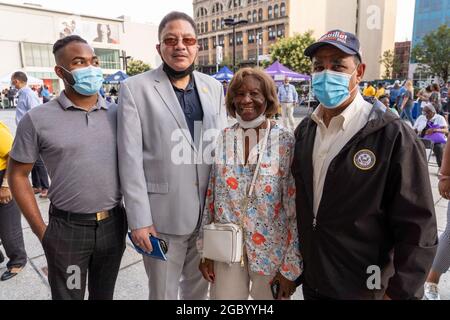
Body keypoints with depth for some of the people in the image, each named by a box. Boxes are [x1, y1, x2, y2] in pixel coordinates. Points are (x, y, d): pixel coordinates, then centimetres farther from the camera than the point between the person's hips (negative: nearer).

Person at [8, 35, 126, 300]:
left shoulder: (117, 113, 1)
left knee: (104, 295, 22)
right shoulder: (38, 120, -7)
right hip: (67, 229, -2)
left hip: (114, 224, 3)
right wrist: (42, 231, -4)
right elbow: (18, 175, -1)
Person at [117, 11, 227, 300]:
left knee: (200, 288, 22)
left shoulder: (214, 87, 6)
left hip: (209, 212, 4)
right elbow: (130, 159, -10)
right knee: (163, 292, 15)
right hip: (163, 215, -3)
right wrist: (139, 219, -12)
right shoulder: (135, 88, -6)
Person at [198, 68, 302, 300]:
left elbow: (296, 209, -9)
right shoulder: (222, 140, -1)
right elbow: (210, 198, 4)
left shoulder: (286, 141, -10)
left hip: (271, 250, -2)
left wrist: (291, 266, -7)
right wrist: (205, 250, 5)